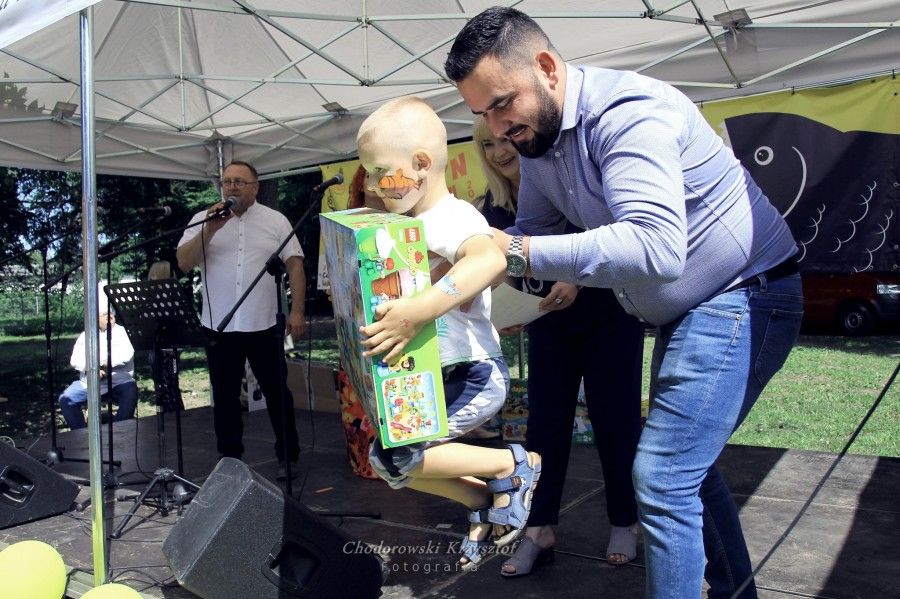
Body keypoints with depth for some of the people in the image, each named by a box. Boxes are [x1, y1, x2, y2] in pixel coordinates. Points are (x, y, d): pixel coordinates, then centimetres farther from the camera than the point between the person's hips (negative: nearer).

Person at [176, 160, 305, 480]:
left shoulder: (275, 220, 3)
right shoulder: (203, 219, 5)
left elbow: (295, 264, 0)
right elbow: (183, 263, -4)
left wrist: (297, 310, -8)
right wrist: (209, 231, -16)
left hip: (264, 325, -1)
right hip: (219, 327, 1)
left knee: (277, 393, 8)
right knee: (225, 397, 11)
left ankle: (288, 457, 20)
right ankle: (230, 460, 26)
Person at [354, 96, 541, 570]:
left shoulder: (453, 219, -22)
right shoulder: (415, 224, 8)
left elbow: (489, 260, -46)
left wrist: (417, 311, -51)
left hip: (475, 375, -10)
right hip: (442, 377, 10)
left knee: (392, 455, -16)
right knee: (391, 458, 15)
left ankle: (513, 466, 0)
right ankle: (484, 502, 26)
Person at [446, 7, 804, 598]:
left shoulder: (628, 112, -26)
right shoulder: (539, 137, 3)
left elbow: (656, 247, -39)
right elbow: (534, 232, 9)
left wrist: (518, 251, -38)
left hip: (741, 299, -10)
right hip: (687, 312, 10)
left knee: (662, 477, -13)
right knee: (687, 466, 19)